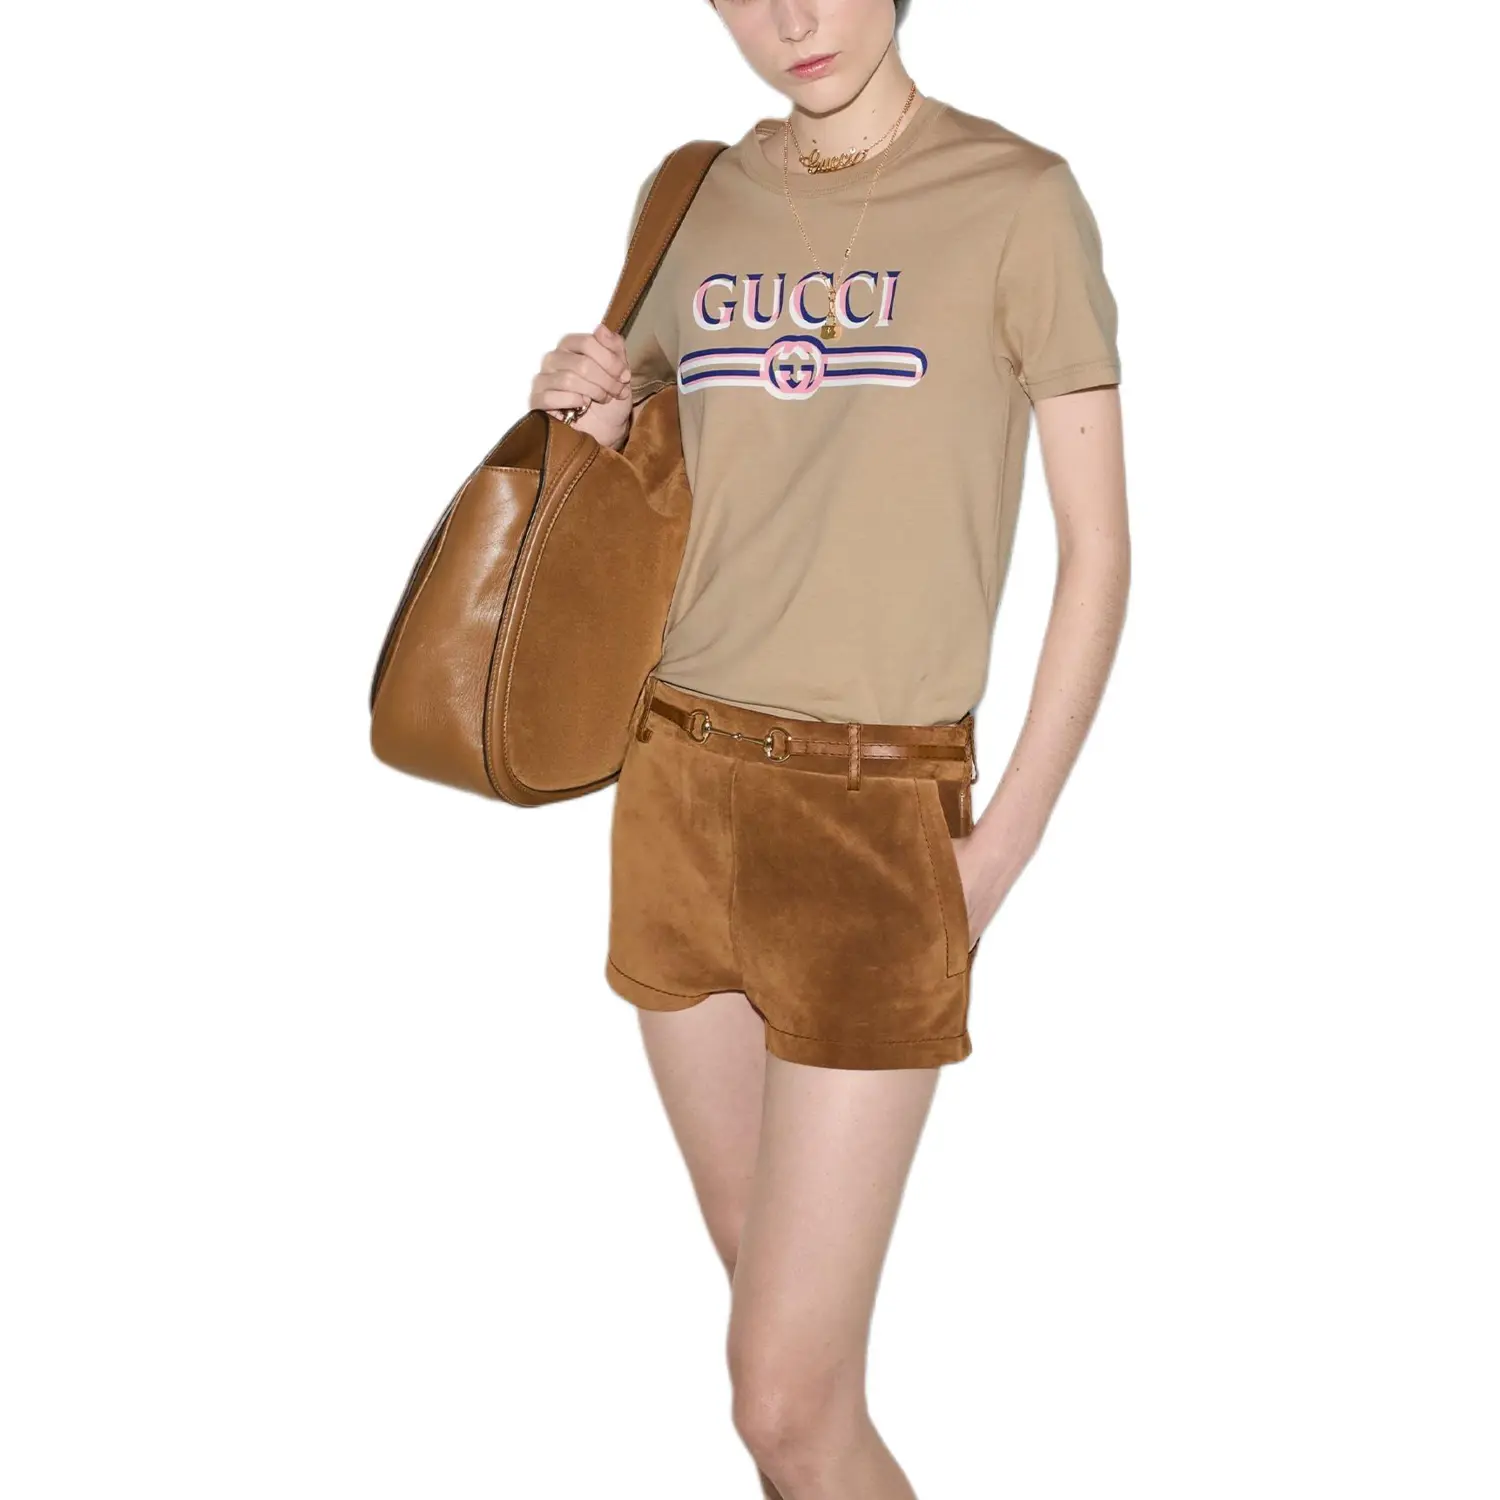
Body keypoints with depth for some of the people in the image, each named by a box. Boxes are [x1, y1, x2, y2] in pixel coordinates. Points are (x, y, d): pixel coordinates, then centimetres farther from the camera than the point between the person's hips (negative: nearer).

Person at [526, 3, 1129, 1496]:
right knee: (762, 1267, 18)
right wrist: (594, 417, -2)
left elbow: (1097, 548, -4)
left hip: (876, 805, -5)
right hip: (679, 785, 5)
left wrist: (1001, 848, -9)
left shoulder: (1015, 199, -6)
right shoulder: (704, 201, 9)